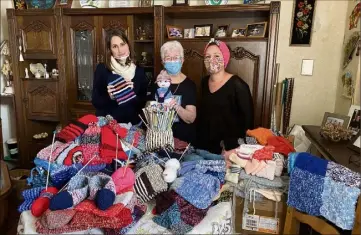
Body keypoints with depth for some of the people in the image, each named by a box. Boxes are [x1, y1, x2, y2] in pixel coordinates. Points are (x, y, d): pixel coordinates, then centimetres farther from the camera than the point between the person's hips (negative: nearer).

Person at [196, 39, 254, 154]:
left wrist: (232, 147, -16)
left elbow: (247, 118, -15)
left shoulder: (237, 84, -15)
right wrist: (198, 138, 9)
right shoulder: (204, 82, 4)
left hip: (229, 149, -5)